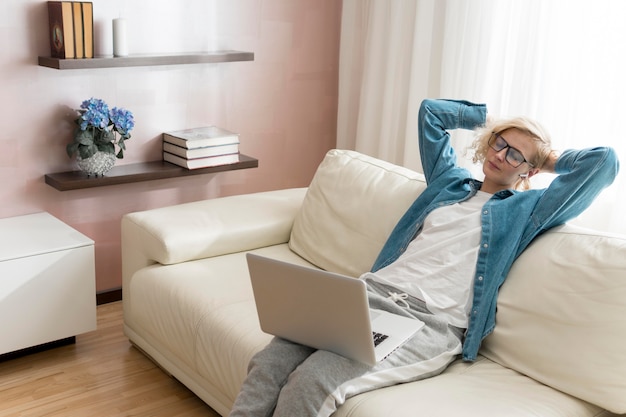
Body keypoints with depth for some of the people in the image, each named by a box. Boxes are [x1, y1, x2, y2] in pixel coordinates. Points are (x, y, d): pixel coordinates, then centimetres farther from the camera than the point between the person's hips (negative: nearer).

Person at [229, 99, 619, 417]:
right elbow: (430, 110, 35)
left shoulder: (528, 209, 13)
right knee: (269, 364, -23)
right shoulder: (450, 179, 26)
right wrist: (491, 118, 36)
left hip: (430, 323, -5)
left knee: (311, 383, -31)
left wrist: (552, 159, 21)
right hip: (372, 292, 5)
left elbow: (605, 161, 5)